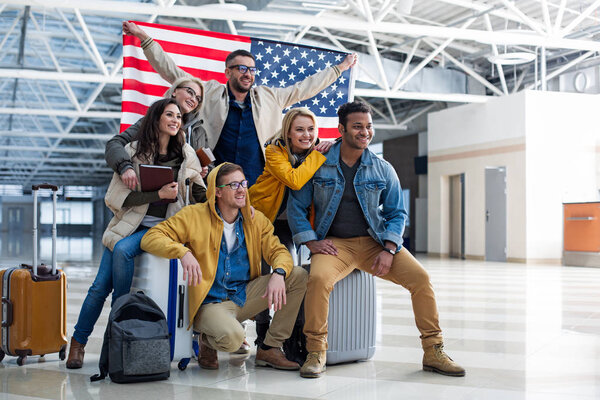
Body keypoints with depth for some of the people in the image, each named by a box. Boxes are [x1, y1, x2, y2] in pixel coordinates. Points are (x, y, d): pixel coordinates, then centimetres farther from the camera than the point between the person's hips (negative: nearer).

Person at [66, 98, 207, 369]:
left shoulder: (186, 154, 7)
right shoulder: (133, 151, 0)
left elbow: (201, 194, 15)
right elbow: (117, 198, -8)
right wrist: (158, 194, -16)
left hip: (161, 227, 0)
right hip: (129, 223, 0)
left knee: (123, 250, -30)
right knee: (101, 285, -10)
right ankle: (78, 342, 7)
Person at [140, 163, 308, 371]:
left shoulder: (256, 219, 8)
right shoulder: (194, 215, -6)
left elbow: (277, 250, 3)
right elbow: (150, 238, -10)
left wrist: (279, 274, -22)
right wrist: (184, 253, -30)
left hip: (246, 295, 5)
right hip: (211, 302, -5)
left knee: (299, 276, -11)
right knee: (233, 337, -36)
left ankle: (270, 348, -1)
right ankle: (207, 341, 5)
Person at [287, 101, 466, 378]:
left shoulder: (383, 170, 6)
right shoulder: (318, 165, 0)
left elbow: (397, 213, 10)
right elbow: (296, 206, 4)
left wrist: (389, 249, -7)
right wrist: (312, 242, -9)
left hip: (375, 242, 2)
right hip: (334, 243, -2)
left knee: (420, 277, -17)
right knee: (319, 278, -34)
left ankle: (433, 351, -2)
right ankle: (316, 352, -14)